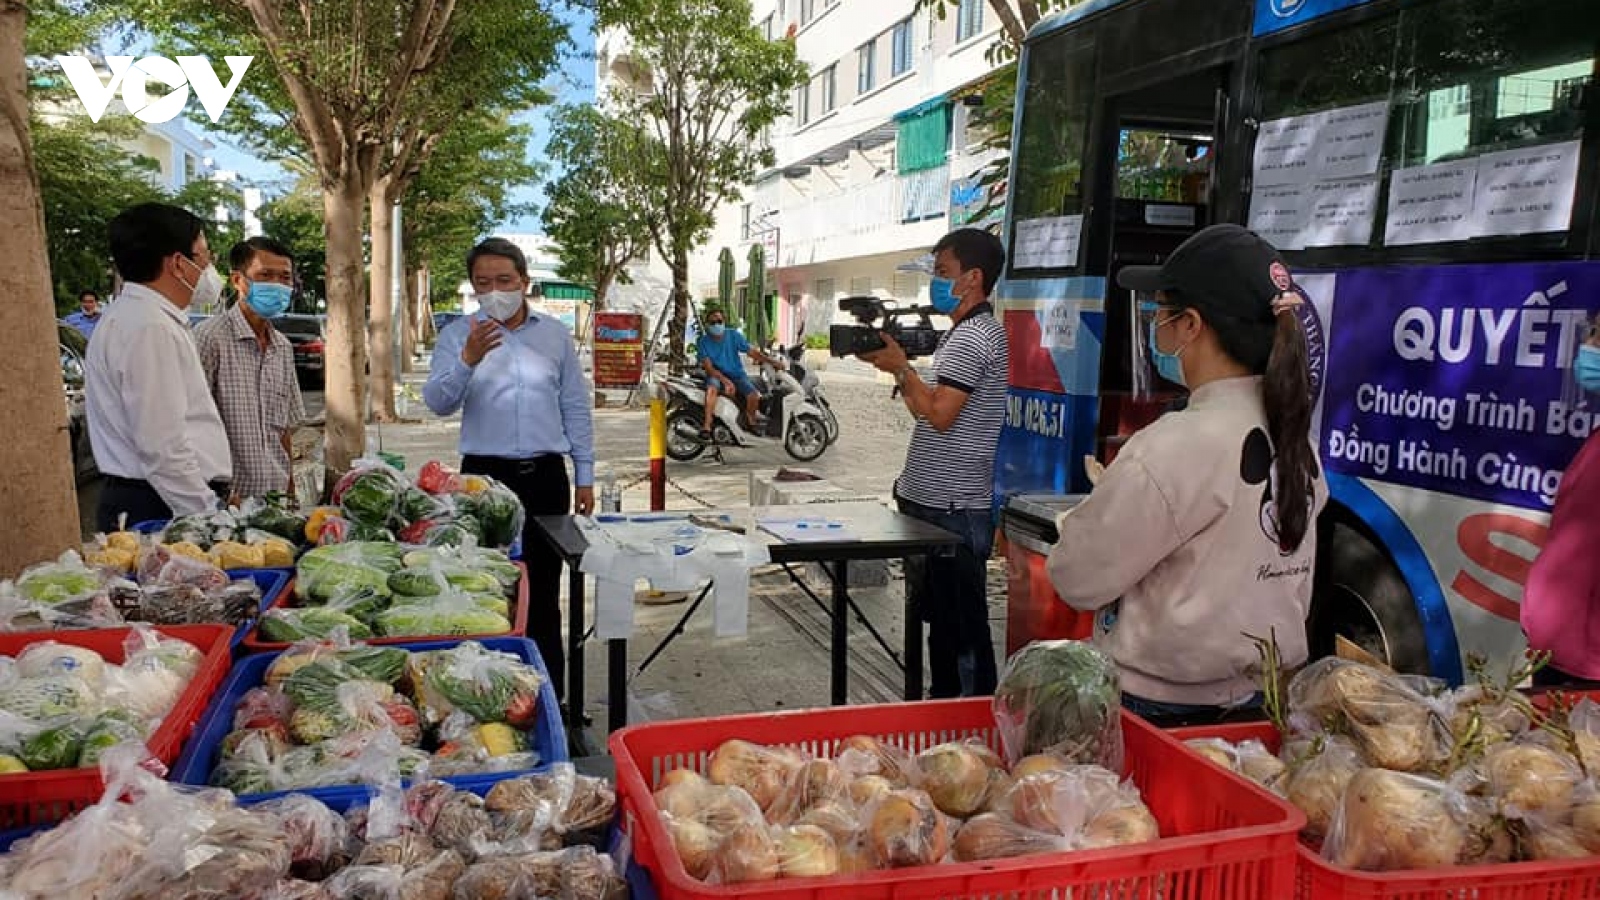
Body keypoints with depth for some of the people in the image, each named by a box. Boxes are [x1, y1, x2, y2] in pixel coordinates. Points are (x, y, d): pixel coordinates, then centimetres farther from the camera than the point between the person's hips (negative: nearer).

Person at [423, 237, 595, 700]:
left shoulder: (555, 334, 9)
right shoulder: (458, 335, 2)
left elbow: (576, 409, 11)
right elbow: (437, 402, -10)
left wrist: (584, 475, 8)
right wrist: (468, 361, -27)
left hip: (546, 475, 2)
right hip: (485, 474, -1)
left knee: (544, 592, 9)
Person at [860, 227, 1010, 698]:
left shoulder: (972, 336, -15)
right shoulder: (968, 332, 18)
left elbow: (940, 415, -23)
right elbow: (929, 412, 19)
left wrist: (902, 368, -12)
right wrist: (896, 367, 8)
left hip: (952, 508, -11)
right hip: (937, 501, 11)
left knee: (961, 623, -3)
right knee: (939, 614, 19)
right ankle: (943, 703, 31)